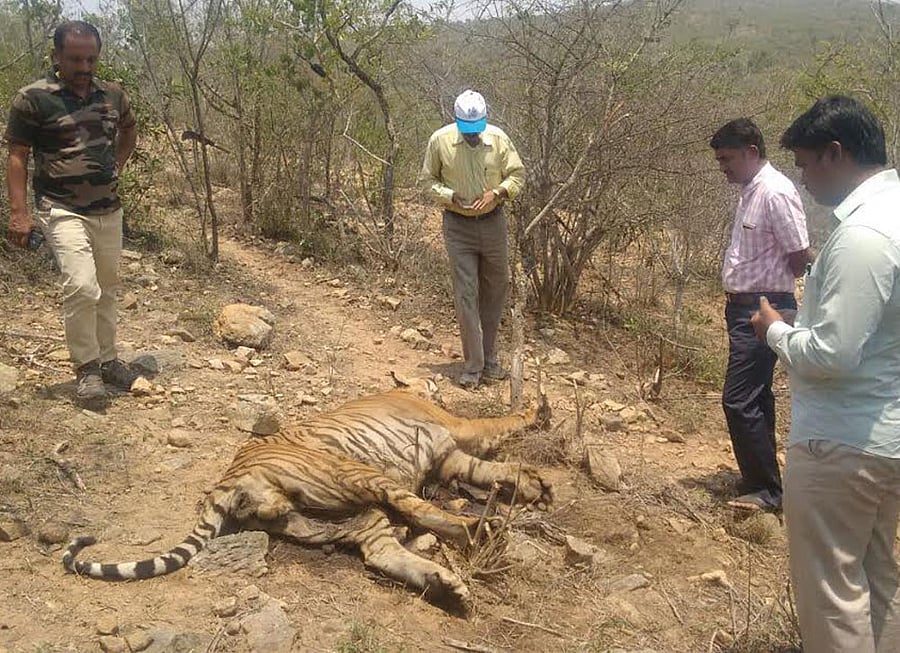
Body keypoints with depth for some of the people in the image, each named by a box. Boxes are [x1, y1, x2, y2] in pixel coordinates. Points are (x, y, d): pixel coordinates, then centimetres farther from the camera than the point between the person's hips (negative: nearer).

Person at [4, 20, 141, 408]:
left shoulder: (113, 95, 6)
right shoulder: (33, 98, -8)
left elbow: (129, 131, 27)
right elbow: (17, 157, -7)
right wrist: (19, 213, -14)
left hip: (109, 210, 6)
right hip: (63, 211, -5)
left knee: (107, 289, 12)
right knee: (81, 287, -19)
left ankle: (106, 359, 27)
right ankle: (86, 368, -3)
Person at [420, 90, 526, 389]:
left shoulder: (498, 138, -7)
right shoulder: (440, 140, -9)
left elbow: (517, 174, 1)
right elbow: (429, 179, 1)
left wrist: (496, 192, -18)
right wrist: (451, 196, -17)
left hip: (493, 223, 2)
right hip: (458, 226, -2)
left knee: (495, 291, 11)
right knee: (466, 296, -5)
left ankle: (489, 357, 27)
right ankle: (473, 366, 1)